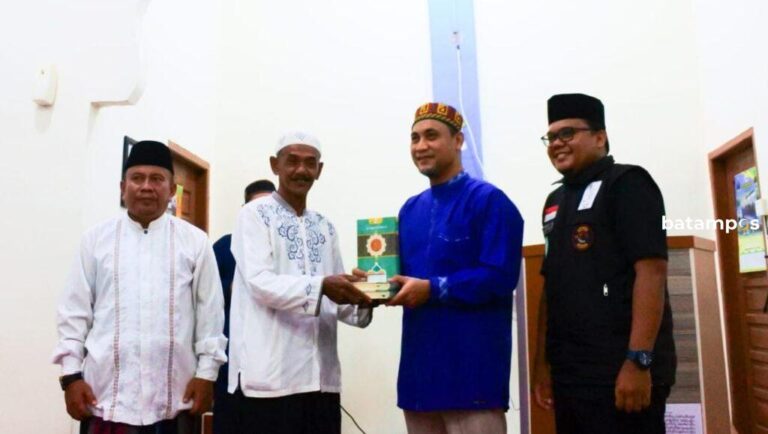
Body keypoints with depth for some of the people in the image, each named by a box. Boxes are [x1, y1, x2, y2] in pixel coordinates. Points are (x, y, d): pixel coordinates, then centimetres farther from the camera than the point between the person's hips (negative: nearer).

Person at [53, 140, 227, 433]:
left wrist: (206, 372, -1)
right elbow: (75, 310, 6)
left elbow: (210, 311, 3)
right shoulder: (96, 239, 6)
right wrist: (71, 374, 1)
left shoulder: (195, 241, 4)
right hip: (108, 392, 0)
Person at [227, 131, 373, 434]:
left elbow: (336, 302, 14)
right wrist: (320, 286, -27)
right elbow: (259, 282, -14)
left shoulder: (325, 227, 17)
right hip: (269, 374, -5)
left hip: (321, 374, 6)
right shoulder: (255, 214, 0)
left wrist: (359, 301, -7)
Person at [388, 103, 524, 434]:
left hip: (472, 363, -7)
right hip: (419, 359, 7)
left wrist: (433, 289, -19)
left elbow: (500, 276, -16)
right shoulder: (410, 210, 15)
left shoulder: (489, 200, -7)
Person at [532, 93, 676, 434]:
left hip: (619, 370, -7)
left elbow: (651, 270, -15)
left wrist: (639, 360, -21)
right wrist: (543, 361, 14)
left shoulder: (627, 183, -5)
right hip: (568, 373, 7)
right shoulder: (556, 201, 16)